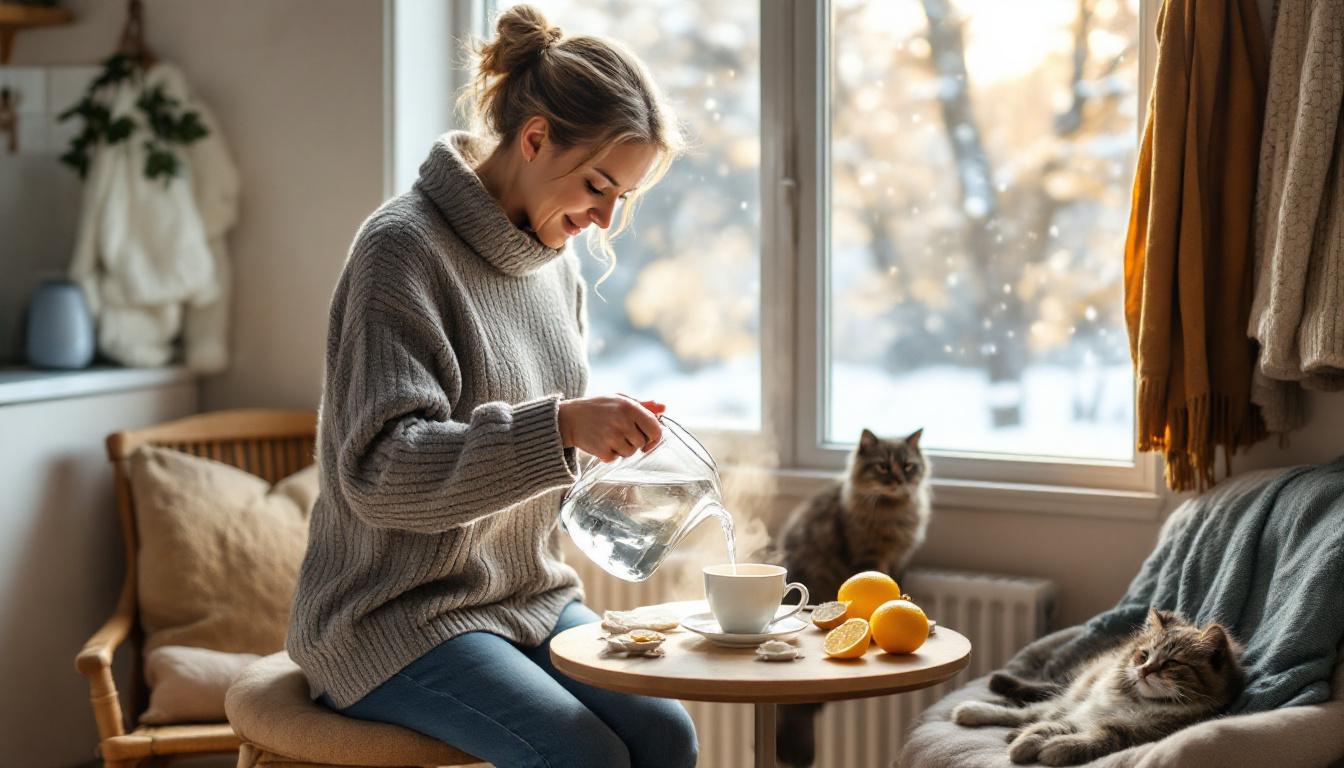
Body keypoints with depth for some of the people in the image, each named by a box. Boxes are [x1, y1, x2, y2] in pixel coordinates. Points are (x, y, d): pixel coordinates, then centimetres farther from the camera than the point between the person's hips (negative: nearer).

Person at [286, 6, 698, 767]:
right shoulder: (403, 247, -15)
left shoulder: (557, 261, 10)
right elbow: (381, 470, -24)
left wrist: (601, 462, 0)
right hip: (397, 618, -7)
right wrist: (559, 427, -33)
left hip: (531, 598, 7)